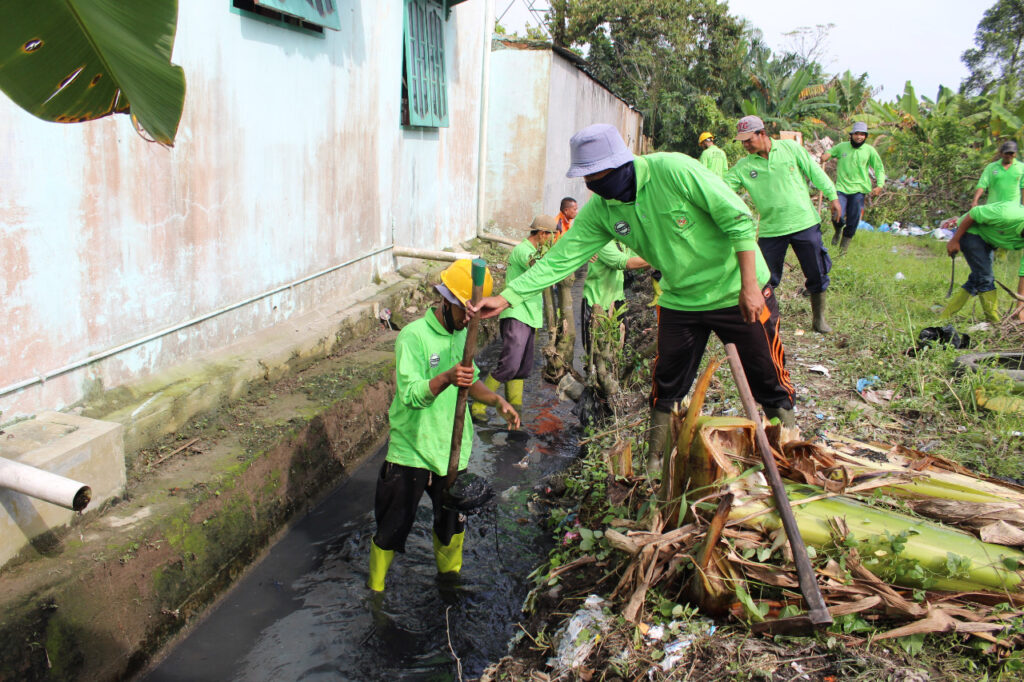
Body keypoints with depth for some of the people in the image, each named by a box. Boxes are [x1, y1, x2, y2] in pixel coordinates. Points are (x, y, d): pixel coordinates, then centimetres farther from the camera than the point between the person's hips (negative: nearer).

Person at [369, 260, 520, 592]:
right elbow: (410, 394, -28)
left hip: (452, 449, 6)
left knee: (453, 522, 21)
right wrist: (447, 378, -45)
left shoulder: (462, 334, 5)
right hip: (411, 452, -6)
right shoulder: (413, 336, -18)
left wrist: (497, 400, 1)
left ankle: (449, 577, 44)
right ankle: (374, 590, 28)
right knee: (393, 527, 6)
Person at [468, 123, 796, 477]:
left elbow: (738, 219, -20)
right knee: (666, 391, 7)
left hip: (738, 292, -4)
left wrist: (749, 284, -22)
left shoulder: (673, 170, -25)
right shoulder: (600, 209, -9)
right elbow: (561, 257, -11)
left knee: (769, 380, 8)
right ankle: (656, 466, 25)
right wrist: (505, 298, -18)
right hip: (680, 299, 4)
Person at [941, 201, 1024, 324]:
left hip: (988, 240, 7)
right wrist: (954, 240, -16)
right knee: (985, 278, -15)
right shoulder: (1009, 215, -36)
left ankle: (945, 315, 15)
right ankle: (995, 323, -9)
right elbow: (973, 214, -23)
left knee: (976, 280, 6)